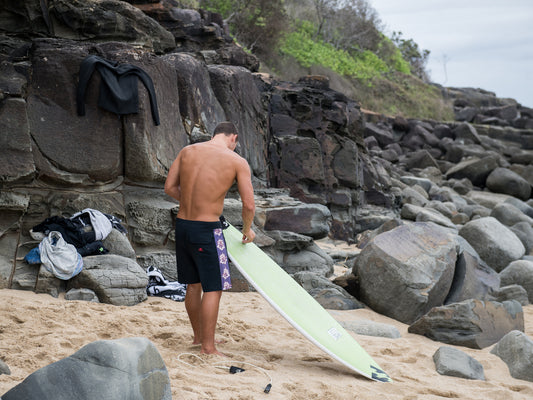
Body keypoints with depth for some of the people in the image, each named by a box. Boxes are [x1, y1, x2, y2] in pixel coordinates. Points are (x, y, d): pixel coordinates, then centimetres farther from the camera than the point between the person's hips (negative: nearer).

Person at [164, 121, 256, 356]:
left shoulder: (187, 150, 7)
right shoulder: (238, 162, -5)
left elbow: (169, 188, 8)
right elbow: (249, 206, -7)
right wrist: (247, 230, 11)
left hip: (182, 224, 6)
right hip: (207, 230, -6)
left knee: (193, 285, 19)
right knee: (213, 288, 3)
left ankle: (198, 336, 34)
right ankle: (208, 347, 6)